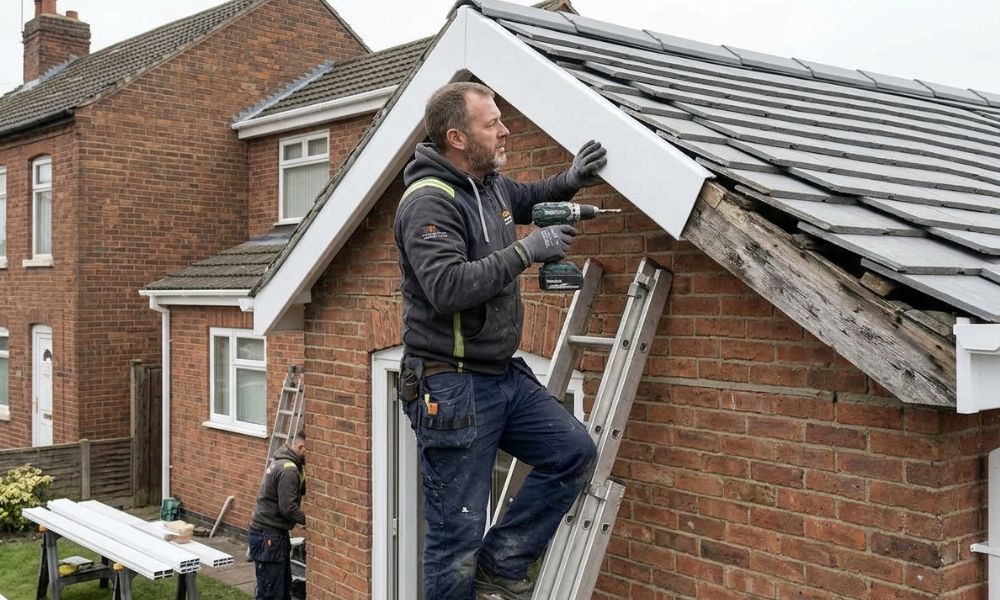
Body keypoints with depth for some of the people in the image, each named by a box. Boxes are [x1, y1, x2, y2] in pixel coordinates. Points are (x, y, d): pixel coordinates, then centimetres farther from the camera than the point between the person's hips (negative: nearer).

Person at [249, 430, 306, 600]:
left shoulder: (284, 461, 9)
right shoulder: (288, 470, -21)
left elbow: (299, 490, 19)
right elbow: (288, 508, -24)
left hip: (273, 533, 10)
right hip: (267, 536, -10)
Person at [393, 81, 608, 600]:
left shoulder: (491, 184, 9)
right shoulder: (428, 202, -18)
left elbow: (528, 200, 32)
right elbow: (447, 288, -30)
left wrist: (569, 181, 11)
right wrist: (526, 252, -24)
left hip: (503, 376, 9)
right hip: (450, 387, -9)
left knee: (574, 451, 8)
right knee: (458, 534, -1)